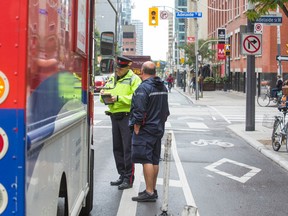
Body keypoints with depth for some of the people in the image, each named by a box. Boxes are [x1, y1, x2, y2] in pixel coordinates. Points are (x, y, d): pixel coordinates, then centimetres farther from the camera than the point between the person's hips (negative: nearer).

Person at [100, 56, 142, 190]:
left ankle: (129, 179, 0)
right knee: (117, 148, 11)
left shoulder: (134, 79, -5)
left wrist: (119, 98, -23)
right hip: (114, 117, 7)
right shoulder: (111, 79, 17)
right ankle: (122, 175, 22)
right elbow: (106, 98, 20)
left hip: (127, 117, -7)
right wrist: (104, 95, -3)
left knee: (128, 149, -6)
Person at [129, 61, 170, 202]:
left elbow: (139, 111, -22)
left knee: (146, 160, -7)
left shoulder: (143, 88, -16)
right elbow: (166, 110, 21)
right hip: (158, 129, 9)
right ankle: (153, 189, 22)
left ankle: (149, 192, -7)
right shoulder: (163, 87, 13)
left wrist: (136, 127, -15)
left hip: (145, 129, -9)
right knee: (154, 160, 14)